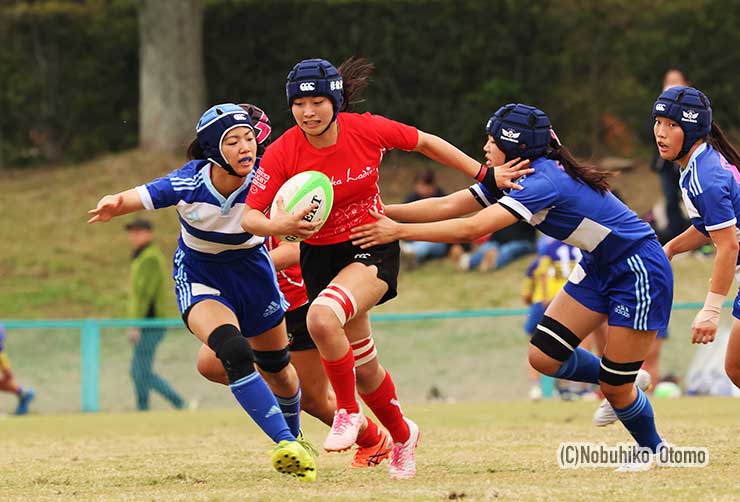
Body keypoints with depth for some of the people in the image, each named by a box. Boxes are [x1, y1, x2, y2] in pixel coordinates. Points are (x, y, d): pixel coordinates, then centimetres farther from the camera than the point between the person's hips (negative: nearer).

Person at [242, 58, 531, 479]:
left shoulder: (367, 130, -15)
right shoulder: (282, 153, -15)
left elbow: (425, 143, 3)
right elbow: (250, 217, -13)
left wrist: (484, 175, 5)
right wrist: (281, 226, -36)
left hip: (373, 248, -3)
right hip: (321, 257, 3)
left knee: (322, 317, -32)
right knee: (365, 368, 11)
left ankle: (349, 411, -11)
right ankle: (402, 435, 40)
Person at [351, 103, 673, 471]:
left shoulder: (542, 181, -29)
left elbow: (474, 228, -37)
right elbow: (447, 206, -5)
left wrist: (400, 231, -36)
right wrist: (381, 213, -13)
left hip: (639, 271, -9)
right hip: (599, 267, 9)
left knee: (615, 387, -2)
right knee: (544, 357, 0)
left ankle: (655, 451, 24)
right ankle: (623, 383, 24)